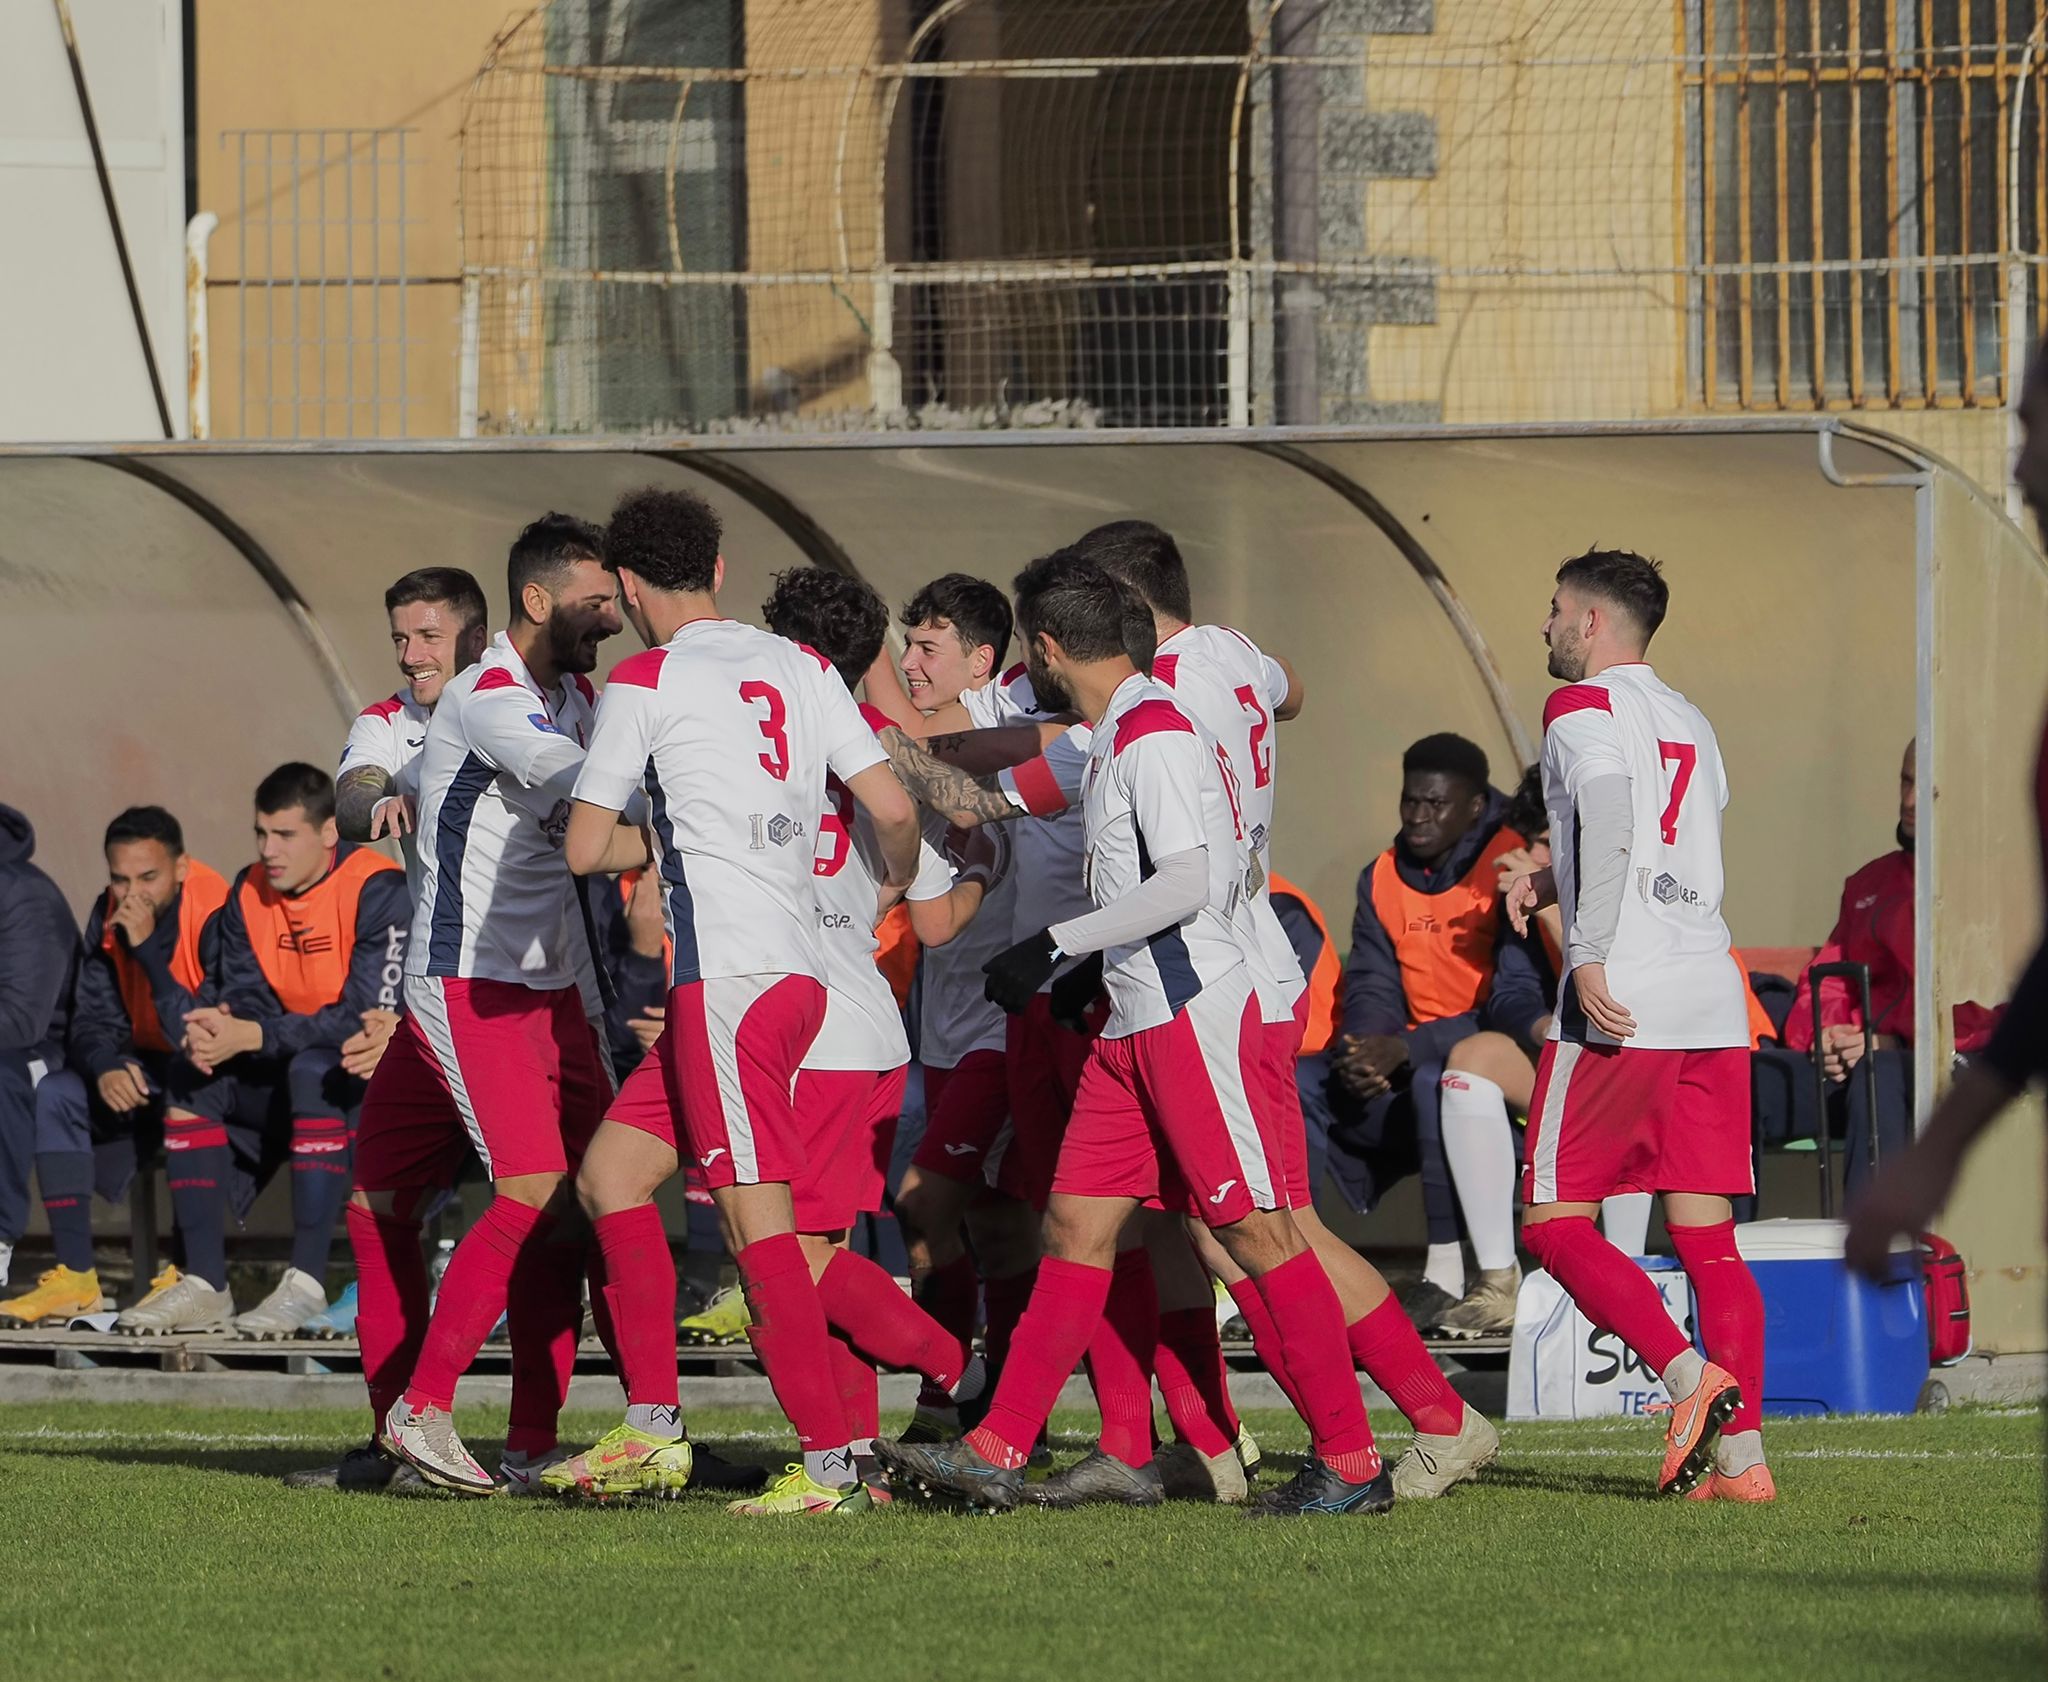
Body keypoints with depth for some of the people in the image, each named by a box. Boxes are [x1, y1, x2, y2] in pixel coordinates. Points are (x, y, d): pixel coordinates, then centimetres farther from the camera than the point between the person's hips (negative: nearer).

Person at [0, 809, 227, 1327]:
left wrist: (148, 950, -32)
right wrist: (106, 1068, -26)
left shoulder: (215, 915, -23)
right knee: (56, 1094, -14)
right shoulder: (109, 917, -3)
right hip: (147, 1071, 7)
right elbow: (93, 1021, -3)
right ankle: (76, 1278, -18)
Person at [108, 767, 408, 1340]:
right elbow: (245, 997, 1)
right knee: (192, 1079, -12)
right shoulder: (250, 893, 4)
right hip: (284, 1078, 7)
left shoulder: (378, 891, -18)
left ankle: (307, 1285, -36)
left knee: (314, 1070, -36)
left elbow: (367, 1017, -25)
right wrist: (215, 1027, -25)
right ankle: (205, 1286, -14)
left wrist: (248, 1036, -30)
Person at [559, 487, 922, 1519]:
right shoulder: (802, 670, 13)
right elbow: (893, 808, 9)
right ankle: (652, 1430, 13)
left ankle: (829, 1462, -16)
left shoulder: (647, 680, -4)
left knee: (756, 1219, -11)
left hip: (727, 976, -8)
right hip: (800, 965, 8)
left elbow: (585, 848, -3)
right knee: (611, 1174, 14)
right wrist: (896, 886, 31)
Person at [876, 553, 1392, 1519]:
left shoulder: (1155, 736, -13)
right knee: (1075, 1228, 7)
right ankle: (996, 1456, 7)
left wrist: (1057, 947, -17)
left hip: (1194, 1015, -10)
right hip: (1136, 1022, 10)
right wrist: (1098, 970, 22)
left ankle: (1351, 1464, -4)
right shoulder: (1117, 738, 17)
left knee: (1256, 1232, -8)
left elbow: (1185, 883, -20)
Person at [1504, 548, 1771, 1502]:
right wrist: (1551, 882, 26)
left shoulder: (1581, 707, -1)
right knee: (1706, 1236, 6)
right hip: (1715, 1003, 7)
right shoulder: (1690, 724, 22)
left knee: (1555, 1221, -1)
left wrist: (1590, 958, -23)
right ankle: (1742, 1452, -3)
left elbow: (1610, 813, -18)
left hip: (1622, 1004, -7)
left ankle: (1689, 1375, -18)